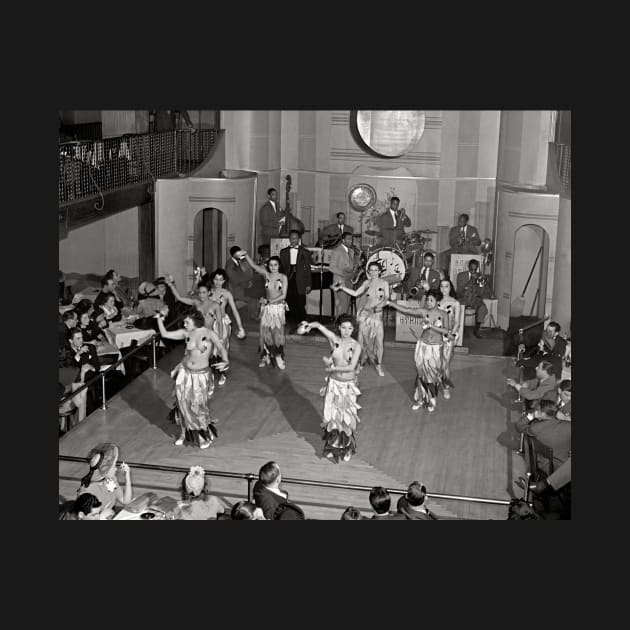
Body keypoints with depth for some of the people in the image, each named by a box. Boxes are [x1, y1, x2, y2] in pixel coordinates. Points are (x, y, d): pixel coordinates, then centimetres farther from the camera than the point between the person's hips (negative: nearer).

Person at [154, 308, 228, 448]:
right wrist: (159, 320, -7)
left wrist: (225, 361, -46)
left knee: (198, 405, 2)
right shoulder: (186, 333, -4)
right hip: (185, 372, 3)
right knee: (183, 403, 8)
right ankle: (184, 432, 30)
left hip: (201, 375, -3)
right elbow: (165, 334, 4)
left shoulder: (209, 334, -15)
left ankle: (207, 436, 23)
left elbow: (221, 348, -28)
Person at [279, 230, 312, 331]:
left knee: (300, 306, -7)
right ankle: (295, 325, 14)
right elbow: (281, 268, 12)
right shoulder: (283, 252, 11)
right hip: (288, 282, 2)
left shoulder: (305, 252, 4)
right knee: (291, 306, 4)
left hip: (300, 284, -2)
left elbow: (308, 269, 3)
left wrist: (308, 284, -1)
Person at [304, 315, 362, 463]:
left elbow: (351, 367, -19)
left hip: (348, 386, -2)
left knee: (347, 417, 7)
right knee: (332, 416, 10)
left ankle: (347, 449, 26)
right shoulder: (334, 340, -7)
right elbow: (319, 325, -17)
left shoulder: (356, 346, -11)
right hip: (334, 383, 2)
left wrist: (333, 368, -15)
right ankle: (333, 447, 28)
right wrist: (310, 325, -37)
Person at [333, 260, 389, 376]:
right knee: (363, 339, 3)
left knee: (379, 341, -5)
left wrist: (381, 304, -24)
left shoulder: (384, 283, 0)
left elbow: (386, 299, -5)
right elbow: (355, 293, 15)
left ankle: (379, 366, 7)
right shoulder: (367, 283, 8)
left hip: (377, 314, -2)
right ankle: (361, 363, 17)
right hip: (365, 313, 2)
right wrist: (342, 287, 10)